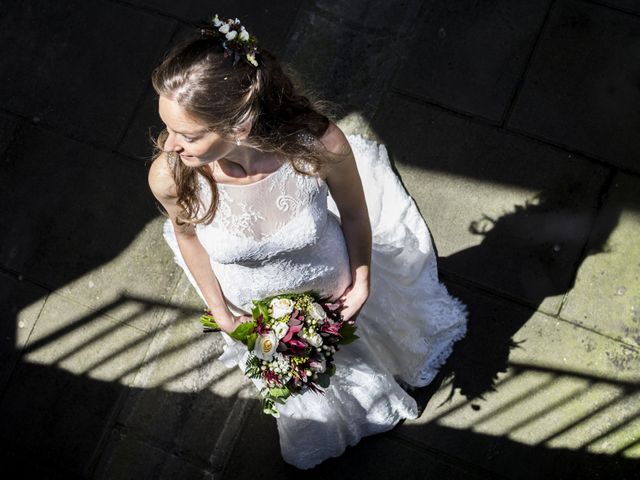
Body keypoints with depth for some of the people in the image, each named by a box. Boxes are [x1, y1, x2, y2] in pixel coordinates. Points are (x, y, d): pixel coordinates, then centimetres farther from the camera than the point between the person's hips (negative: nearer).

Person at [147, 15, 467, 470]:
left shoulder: (320, 145, -42)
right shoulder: (170, 176, -38)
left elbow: (353, 212, -18)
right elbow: (186, 233, -13)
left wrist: (362, 279, -4)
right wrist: (221, 312, -4)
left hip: (330, 284, -1)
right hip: (257, 310, 1)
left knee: (354, 358, 36)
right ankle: (313, 418, 75)